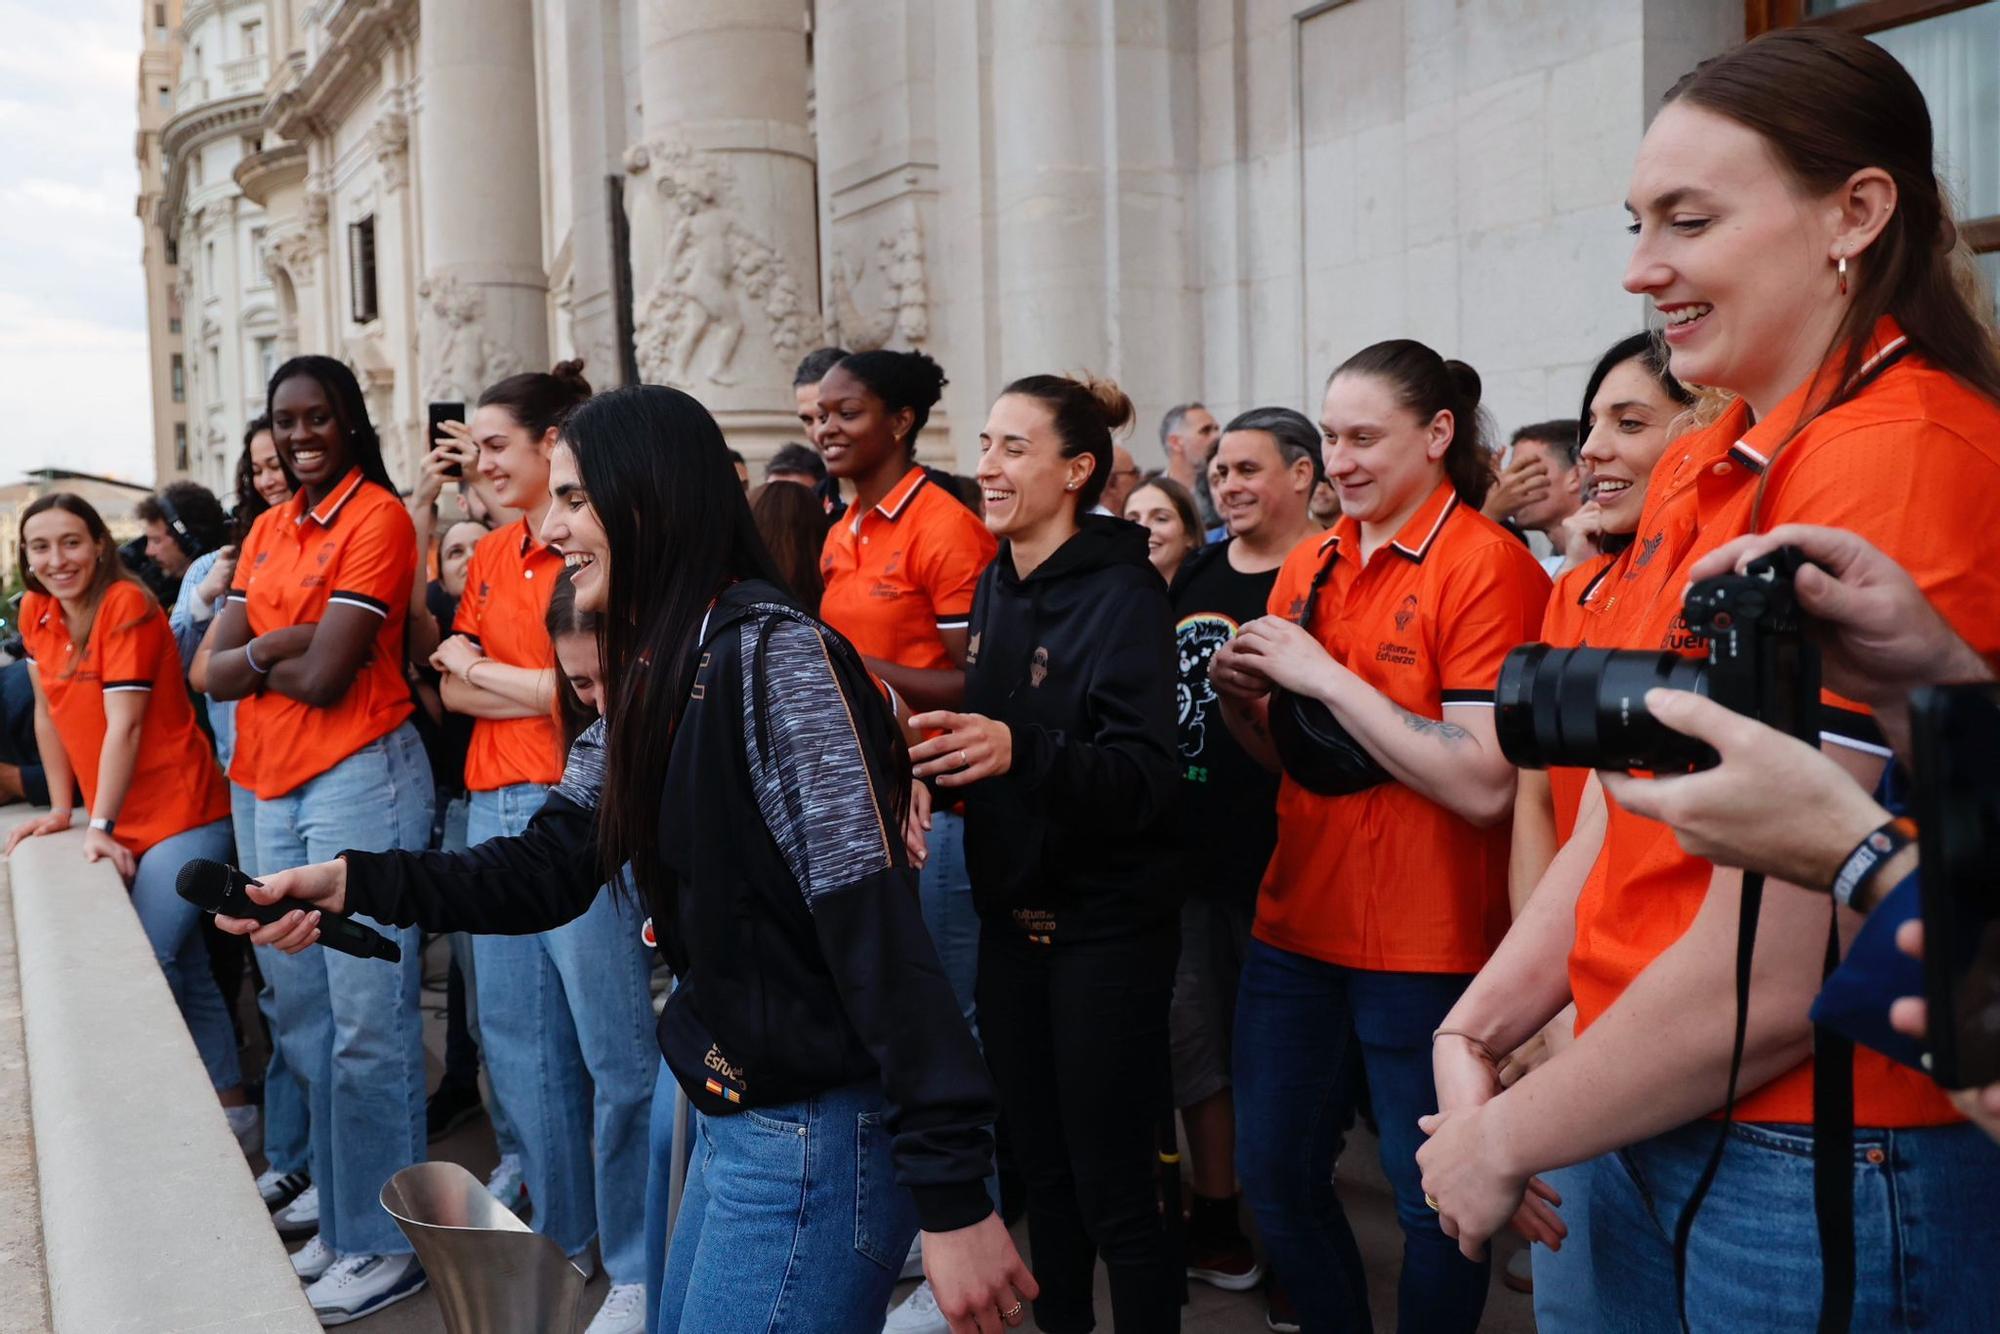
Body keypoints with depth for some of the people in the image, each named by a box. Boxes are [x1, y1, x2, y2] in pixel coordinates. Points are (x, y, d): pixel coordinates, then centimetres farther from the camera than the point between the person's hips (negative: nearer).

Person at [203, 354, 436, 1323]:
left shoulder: (379, 518, -9)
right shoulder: (267, 530, 14)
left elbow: (326, 677, -16)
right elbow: (216, 672, 6)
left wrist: (253, 655, 0)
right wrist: (283, 645, -11)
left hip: (359, 781, -8)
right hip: (275, 791, 8)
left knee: (369, 1024, -2)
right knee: (304, 1017, 15)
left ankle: (384, 1245, 11)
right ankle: (338, 1223, 29)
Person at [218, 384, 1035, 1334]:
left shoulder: (773, 657, -20)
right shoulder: (651, 682, 10)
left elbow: (878, 931, -23)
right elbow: (545, 871, 8)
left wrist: (952, 1196, -23)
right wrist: (356, 883, -6)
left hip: (815, 1139, -9)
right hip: (731, 1117, 9)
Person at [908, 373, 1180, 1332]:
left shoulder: (1123, 594, -14)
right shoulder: (994, 588, 7)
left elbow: (1144, 777, -22)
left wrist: (1020, 749, -36)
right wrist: (940, 756, 0)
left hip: (1104, 924, -7)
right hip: (1011, 917, 7)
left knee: (1112, 1190, 2)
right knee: (1041, 1170, 18)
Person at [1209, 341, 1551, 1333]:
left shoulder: (1487, 565, -12)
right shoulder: (1308, 566, 7)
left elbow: (1484, 786, -21)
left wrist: (1324, 674, -21)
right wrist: (1241, 699, -5)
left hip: (1426, 946, -6)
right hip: (1298, 923, 7)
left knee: (1434, 1202, 10)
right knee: (1274, 1176, 16)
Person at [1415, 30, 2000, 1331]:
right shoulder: (1701, 469, 5)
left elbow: (1769, 977, -24)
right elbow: (1632, 822, 6)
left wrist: (1504, 1143, -11)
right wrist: (1471, 1036, -4)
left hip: (1819, 1181, -7)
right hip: (1654, 1129, 7)